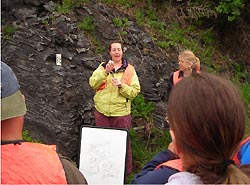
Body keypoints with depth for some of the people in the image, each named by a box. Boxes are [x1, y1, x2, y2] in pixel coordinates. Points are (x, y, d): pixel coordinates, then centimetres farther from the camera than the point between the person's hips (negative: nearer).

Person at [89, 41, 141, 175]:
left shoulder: (129, 70, 3)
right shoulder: (102, 67, 8)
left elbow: (135, 91, -3)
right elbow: (93, 83, -6)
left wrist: (121, 85, -19)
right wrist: (105, 71, -19)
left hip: (121, 112, -2)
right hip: (102, 111, 2)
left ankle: (126, 171, 16)